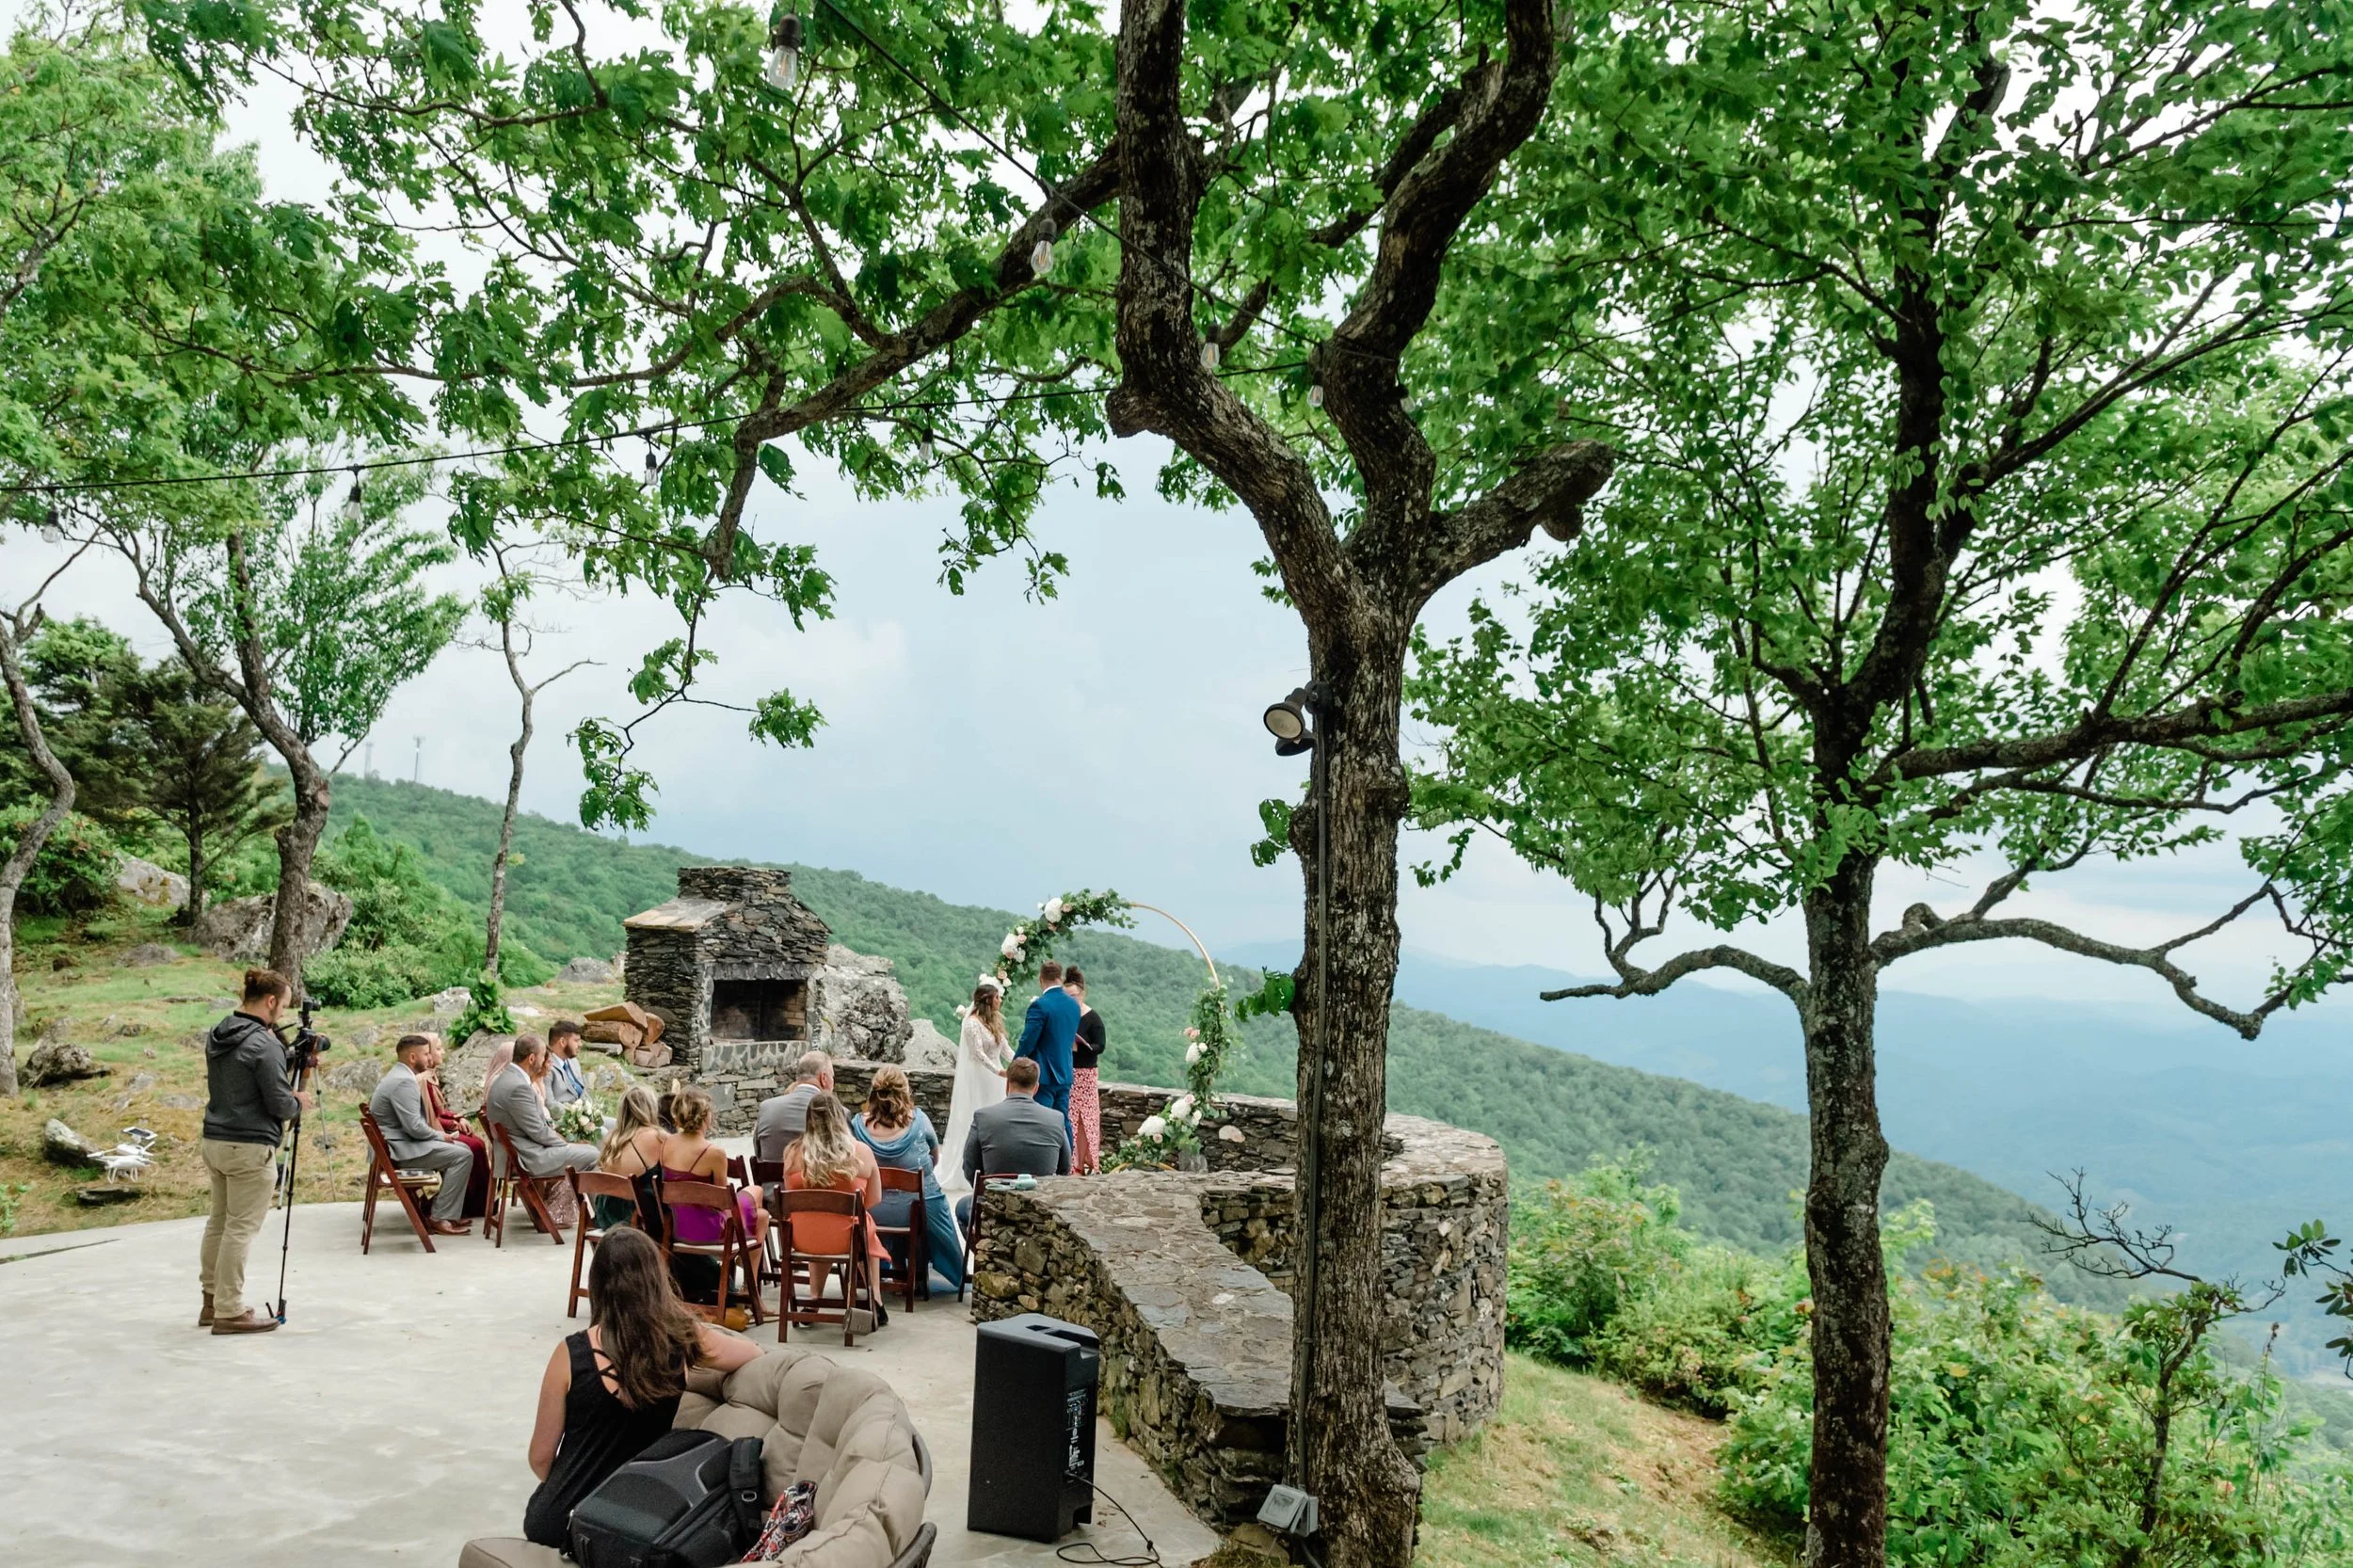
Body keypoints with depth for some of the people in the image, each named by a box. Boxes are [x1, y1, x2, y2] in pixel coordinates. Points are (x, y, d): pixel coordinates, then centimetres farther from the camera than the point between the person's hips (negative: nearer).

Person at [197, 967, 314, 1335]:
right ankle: (230, 1312, 3)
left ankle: (212, 1300, 26)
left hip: (213, 1140, 9)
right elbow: (279, 1104, -15)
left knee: (218, 1221, 17)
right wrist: (299, 1102, 5)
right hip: (249, 1148, -9)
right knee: (241, 1228, -2)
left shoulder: (216, 1036, 8)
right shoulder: (264, 1045, -18)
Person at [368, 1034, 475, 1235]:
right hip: (399, 1149, -11)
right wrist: (440, 1136, -8)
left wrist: (439, 1135, 6)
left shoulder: (399, 1076, 15)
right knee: (462, 1156, -16)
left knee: (462, 1149, 13)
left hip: (402, 1142, 11)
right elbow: (414, 1127, -25)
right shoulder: (404, 1082, -20)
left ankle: (446, 1212, 13)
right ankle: (441, 1219, -11)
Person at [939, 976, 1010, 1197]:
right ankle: (967, 1175, 1)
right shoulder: (973, 1023, -13)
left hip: (995, 1079, 8)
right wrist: (998, 1071, -30)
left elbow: (1004, 1048, 14)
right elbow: (978, 1053, -20)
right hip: (977, 1078, -8)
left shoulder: (995, 1021, 12)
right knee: (974, 1124, -4)